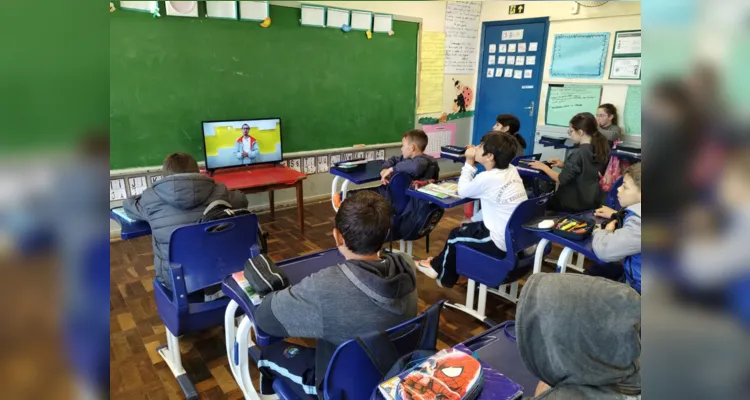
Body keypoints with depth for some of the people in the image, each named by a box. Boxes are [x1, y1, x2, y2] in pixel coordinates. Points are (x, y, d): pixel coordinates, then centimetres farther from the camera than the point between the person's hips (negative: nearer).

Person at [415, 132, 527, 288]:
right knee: (467, 227, 24)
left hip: (502, 244, -8)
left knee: (455, 235, 15)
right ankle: (440, 264, 40)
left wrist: (469, 163, 2)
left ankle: (443, 276, 37)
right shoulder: (512, 170, 1)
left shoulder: (486, 178, -22)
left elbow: (463, 191, -2)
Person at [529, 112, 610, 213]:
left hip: (576, 203, -8)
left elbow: (562, 180, -21)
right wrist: (564, 165, 10)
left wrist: (544, 167, -8)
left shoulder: (577, 153, -24)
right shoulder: (600, 149, -1)